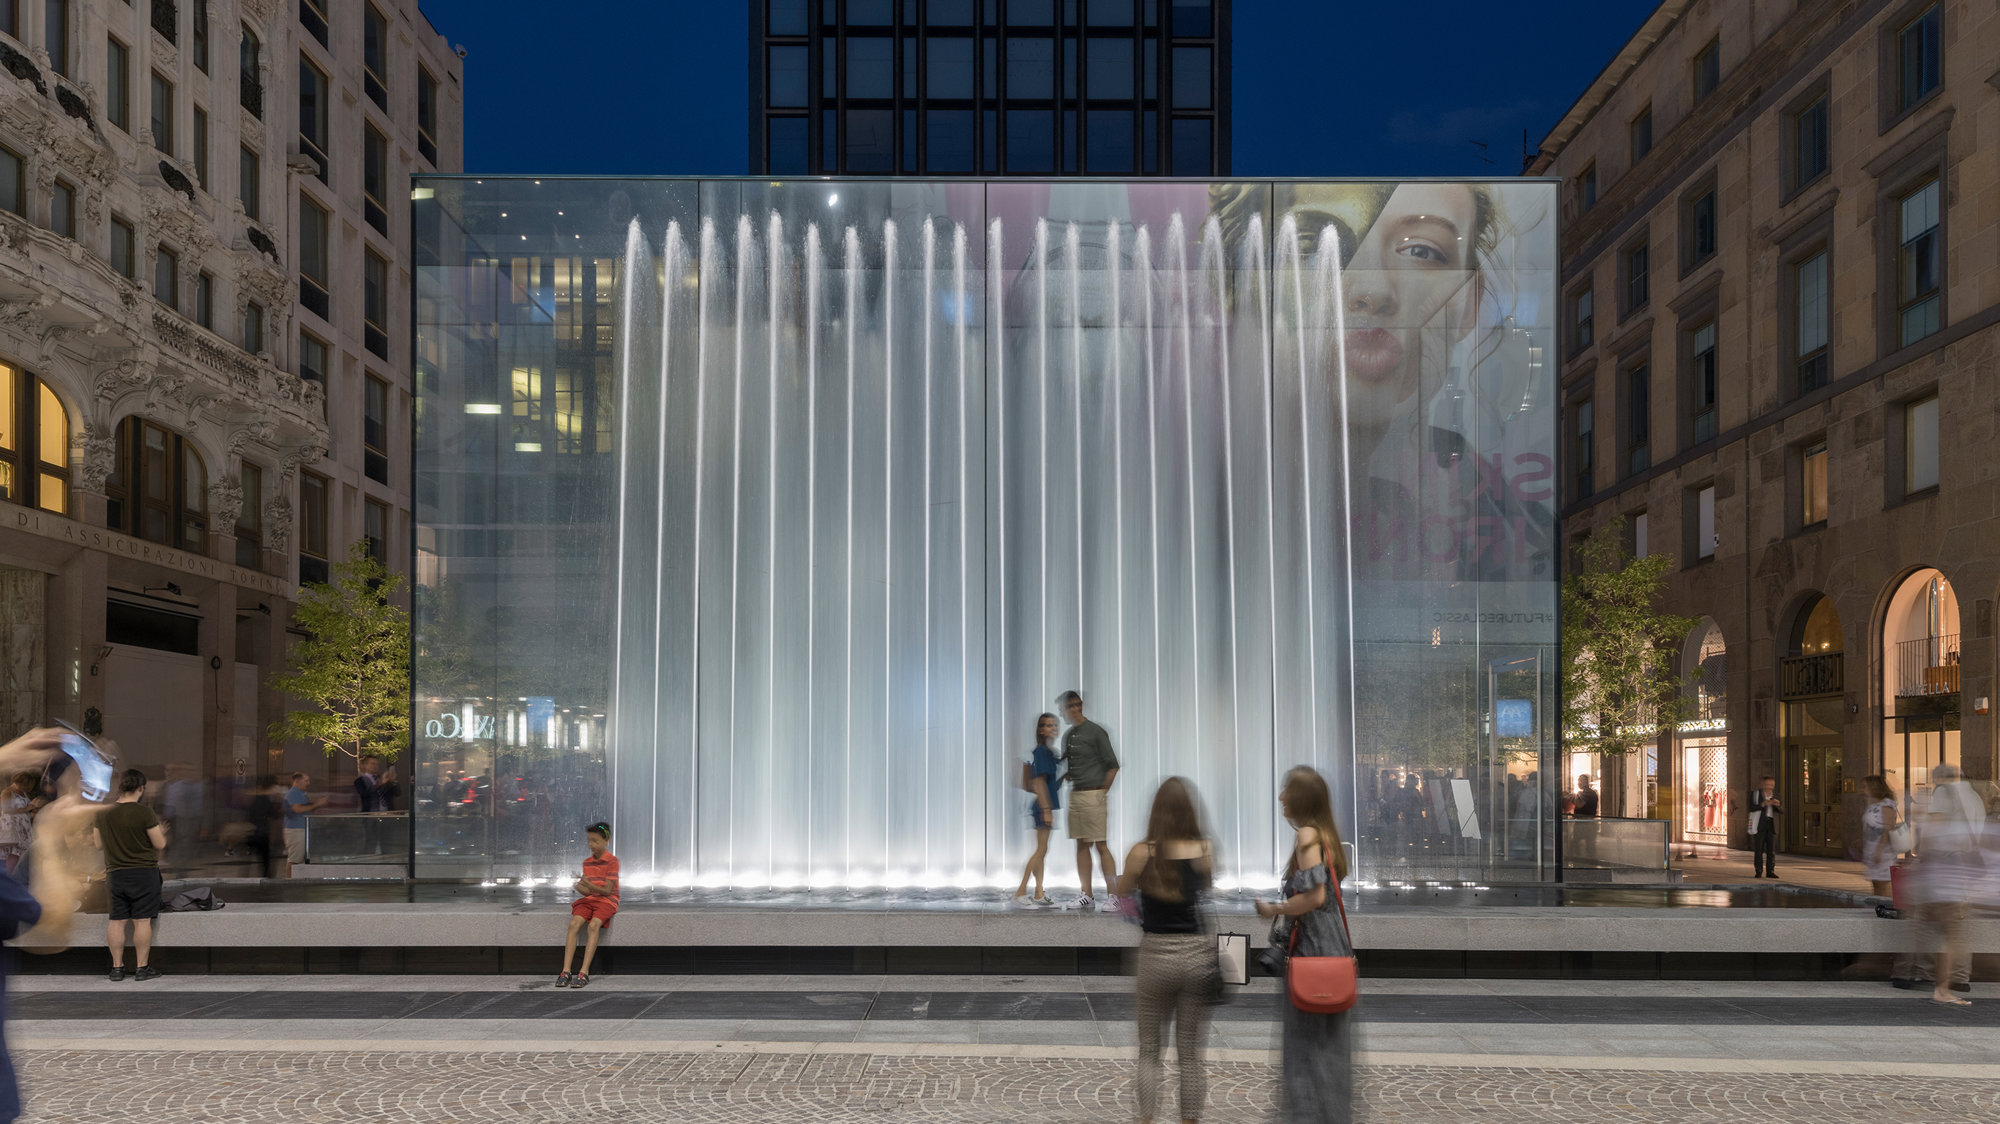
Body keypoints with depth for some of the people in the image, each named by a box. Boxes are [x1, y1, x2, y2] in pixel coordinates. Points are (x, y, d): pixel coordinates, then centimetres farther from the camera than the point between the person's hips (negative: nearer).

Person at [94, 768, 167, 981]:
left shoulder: (103, 813, 2)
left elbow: (99, 845, 12)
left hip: (114, 873, 5)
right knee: (142, 921, 0)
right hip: (143, 873, -5)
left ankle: (117, 967, 13)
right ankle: (142, 967, 3)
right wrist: (160, 832, 10)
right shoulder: (144, 813, -15)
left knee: (117, 921, 10)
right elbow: (160, 844, -10)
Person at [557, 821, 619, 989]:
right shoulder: (587, 863, 12)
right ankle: (565, 972, -29)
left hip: (606, 901, -5)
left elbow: (607, 890, -12)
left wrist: (590, 887, -29)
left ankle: (584, 973, -38)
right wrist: (581, 889, -14)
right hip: (588, 899, 5)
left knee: (594, 925, -32)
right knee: (574, 924, -24)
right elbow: (587, 891, 10)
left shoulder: (612, 861, -6)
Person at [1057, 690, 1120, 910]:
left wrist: (1103, 792, -8)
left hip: (1093, 794, -7)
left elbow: (1112, 765, -7)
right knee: (1081, 845, 8)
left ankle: (1112, 895, -6)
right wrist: (1064, 776, 6)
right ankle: (1087, 896, 12)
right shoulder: (1067, 736, 14)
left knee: (1101, 845, -8)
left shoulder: (1095, 731, -7)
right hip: (1075, 793, 7)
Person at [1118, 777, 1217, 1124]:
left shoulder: (1141, 853, -10)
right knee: (1191, 1053, 10)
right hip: (1197, 953, 1)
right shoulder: (1206, 851, -5)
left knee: (1149, 1050, 13)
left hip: (1156, 954, -1)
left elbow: (1122, 892, 7)